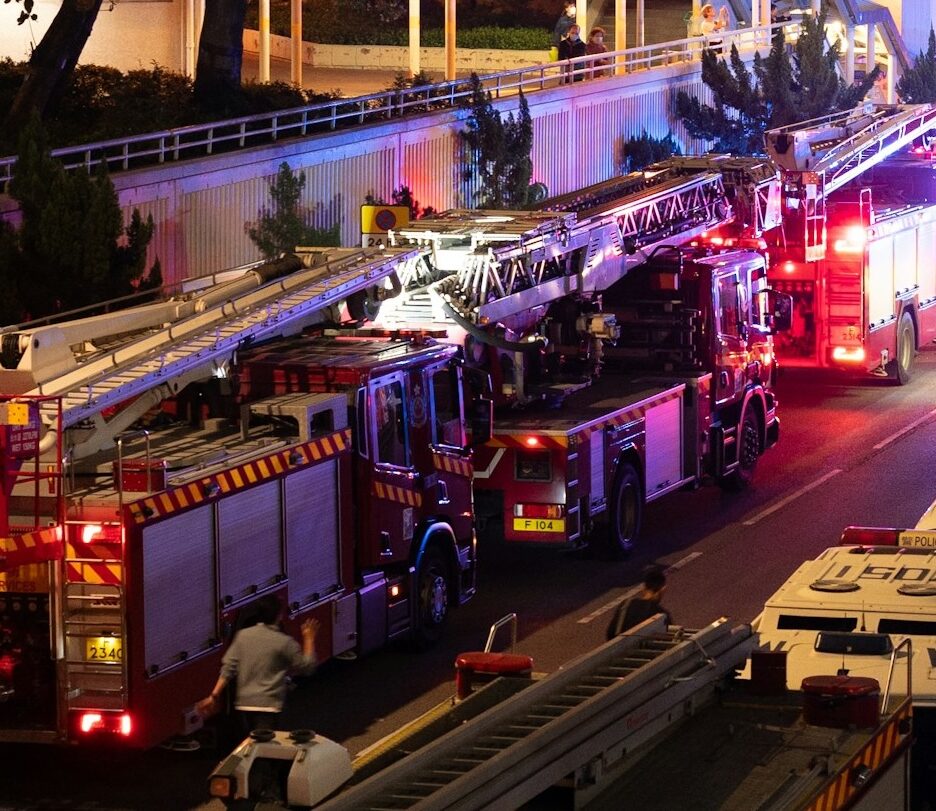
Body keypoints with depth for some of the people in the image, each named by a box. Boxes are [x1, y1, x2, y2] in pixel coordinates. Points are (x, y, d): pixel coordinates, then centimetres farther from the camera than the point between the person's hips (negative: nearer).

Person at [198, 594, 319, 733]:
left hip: (243, 703, 5)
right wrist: (309, 639, 13)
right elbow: (307, 666, 2)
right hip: (267, 705, -5)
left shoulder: (243, 635, 5)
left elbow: (228, 668, 1)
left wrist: (214, 696, 2)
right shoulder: (284, 642, -7)